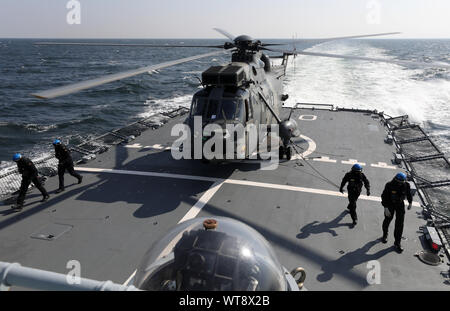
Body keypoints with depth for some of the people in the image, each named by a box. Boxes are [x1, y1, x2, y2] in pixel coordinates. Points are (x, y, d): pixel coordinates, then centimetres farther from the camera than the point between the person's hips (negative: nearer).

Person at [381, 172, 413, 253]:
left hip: (400, 204, 2)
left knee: (400, 223, -3)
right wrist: (386, 208, -26)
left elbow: (409, 193, 4)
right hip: (390, 204, -1)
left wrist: (410, 203, 15)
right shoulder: (389, 185, -25)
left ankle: (397, 243, 7)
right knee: (387, 220, 16)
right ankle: (385, 235, 43)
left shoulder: (406, 185, -16)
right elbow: (384, 196, -21)